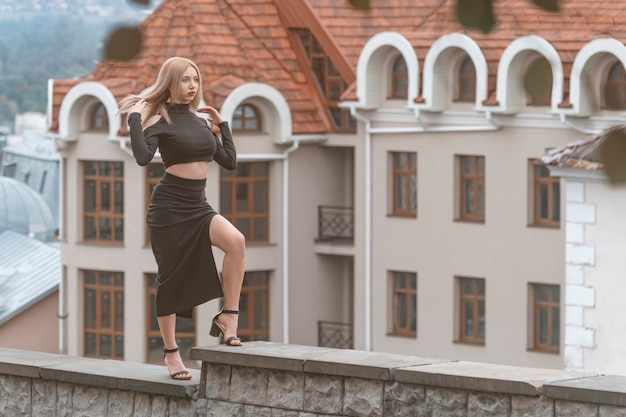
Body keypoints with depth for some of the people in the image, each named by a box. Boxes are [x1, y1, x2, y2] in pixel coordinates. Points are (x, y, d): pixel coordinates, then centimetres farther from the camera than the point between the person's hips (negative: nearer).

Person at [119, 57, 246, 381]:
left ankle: (227, 317, -16)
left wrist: (222, 124, 17)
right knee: (171, 279, -1)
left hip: (198, 207, 5)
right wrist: (134, 116, -19)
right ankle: (171, 352, 13)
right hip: (169, 206, -5)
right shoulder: (160, 120, -7)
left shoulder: (201, 122, 13)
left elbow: (230, 162, 14)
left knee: (236, 240, -24)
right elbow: (142, 156, -26)